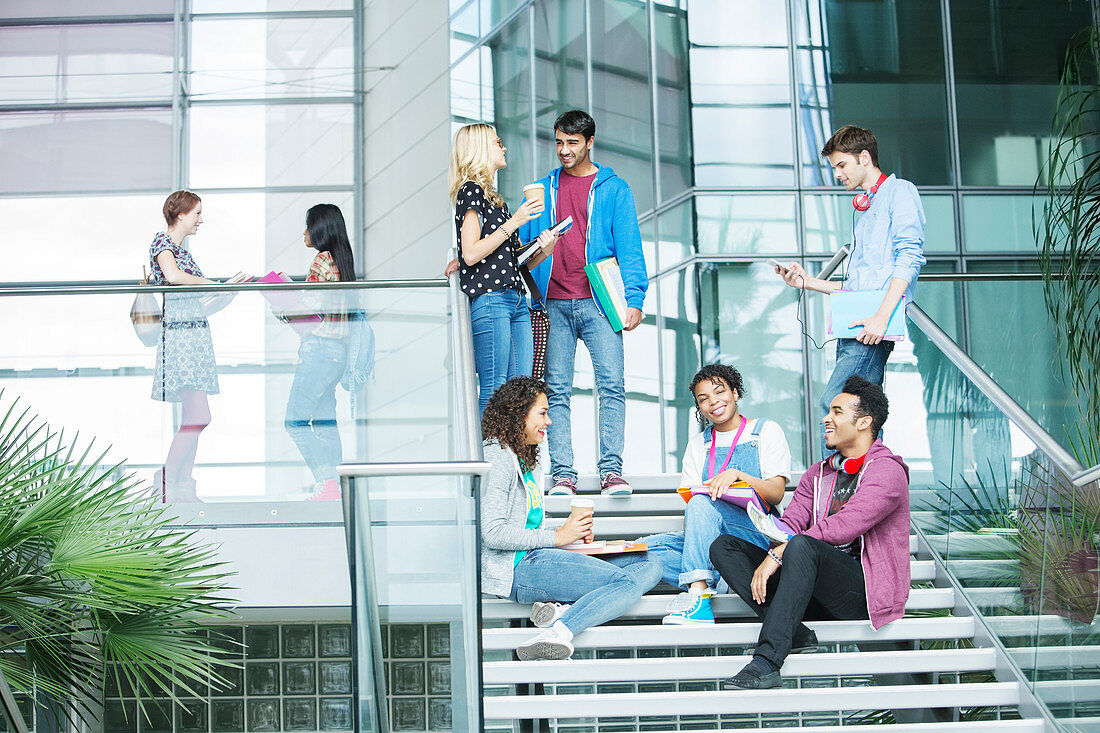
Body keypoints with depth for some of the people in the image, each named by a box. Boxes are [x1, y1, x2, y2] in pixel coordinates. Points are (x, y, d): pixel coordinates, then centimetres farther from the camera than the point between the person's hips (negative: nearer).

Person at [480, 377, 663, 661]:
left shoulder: (523, 459, 24)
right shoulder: (497, 459, -8)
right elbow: (493, 533, -18)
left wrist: (573, 532, 6)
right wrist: (557, 537, -11)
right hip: (516, 569, -10)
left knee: (649, 566, -1)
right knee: (626, 583, -22)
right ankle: (558, 633, -36)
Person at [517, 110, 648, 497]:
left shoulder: (613, 189, 9)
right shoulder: (542, 189, 17)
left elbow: (629, 248, 3)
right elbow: (515, 240, 19)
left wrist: (634, 300, -7)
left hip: (598, 302, -2)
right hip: (554, 303, 2)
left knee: (611, 386, -11)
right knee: (557, 390, -1)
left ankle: (611, 470, -8)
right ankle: (563, 474, 0)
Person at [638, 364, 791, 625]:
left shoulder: (766, 431, 8)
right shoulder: (698, 445, 21)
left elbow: (777, 493, -4)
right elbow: (689, 497, 10)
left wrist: (737, 474, -22)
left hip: (758, 533, -5)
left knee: (702, 504, -34)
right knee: (646, 547, -19)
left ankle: (698, 594, -39)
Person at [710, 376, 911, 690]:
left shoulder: (887, 470, -6)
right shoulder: (818, 473, 21)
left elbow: (842, 528, -19)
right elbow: (791, 523, 8)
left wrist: (779, 553, -20)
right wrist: (769, 559, -14)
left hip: (865, 589, -8)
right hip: (819, 596, 8)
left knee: (802, 547, -38)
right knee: (723, 546, -4)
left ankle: (765, 663, -43)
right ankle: (792, 632, -23)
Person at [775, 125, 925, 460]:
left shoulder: (899, 191, 5)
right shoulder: (863, 210, 32)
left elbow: (909, 256, -11)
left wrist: (881, 317, -21)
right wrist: (808, 281, 21)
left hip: (878, 324, -9)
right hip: (853, 325, 9)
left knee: (834, 402, -21)